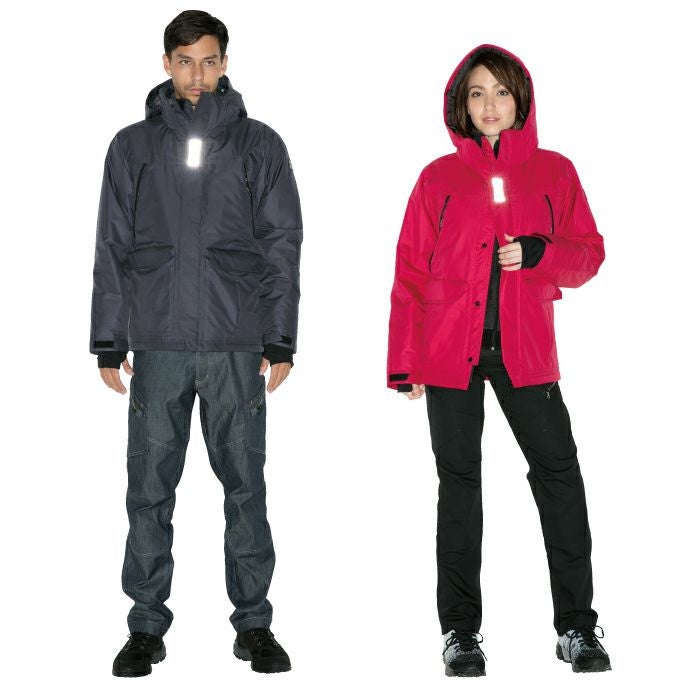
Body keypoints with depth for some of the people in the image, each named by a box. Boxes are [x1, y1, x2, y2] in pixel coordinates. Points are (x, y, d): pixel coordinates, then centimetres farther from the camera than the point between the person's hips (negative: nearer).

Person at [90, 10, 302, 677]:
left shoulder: (259, 144, 9)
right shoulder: (133, 146, 11)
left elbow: (282, 245, 6)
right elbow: (111, 248, 10)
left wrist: (280, 340, -1)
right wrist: (108, 342, 4)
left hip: (237, 344, -1)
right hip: (157, 343, 1)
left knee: (245, 483, 3)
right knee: (150, 487, 3)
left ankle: (253, 622, 15)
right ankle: (147, 626, 14)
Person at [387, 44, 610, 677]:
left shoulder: (554, 171, 8)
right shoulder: (439, 178, 6)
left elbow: (589, 254, 8)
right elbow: (411, 272, 5)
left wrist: (540, 254, -13)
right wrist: (405, 359, 0)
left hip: (525, 350, 0)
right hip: (451, 351, 0)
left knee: (559, 471, -6)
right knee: (458, 482, 5)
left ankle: (575, 626, 6)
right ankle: (461, 630, 14)